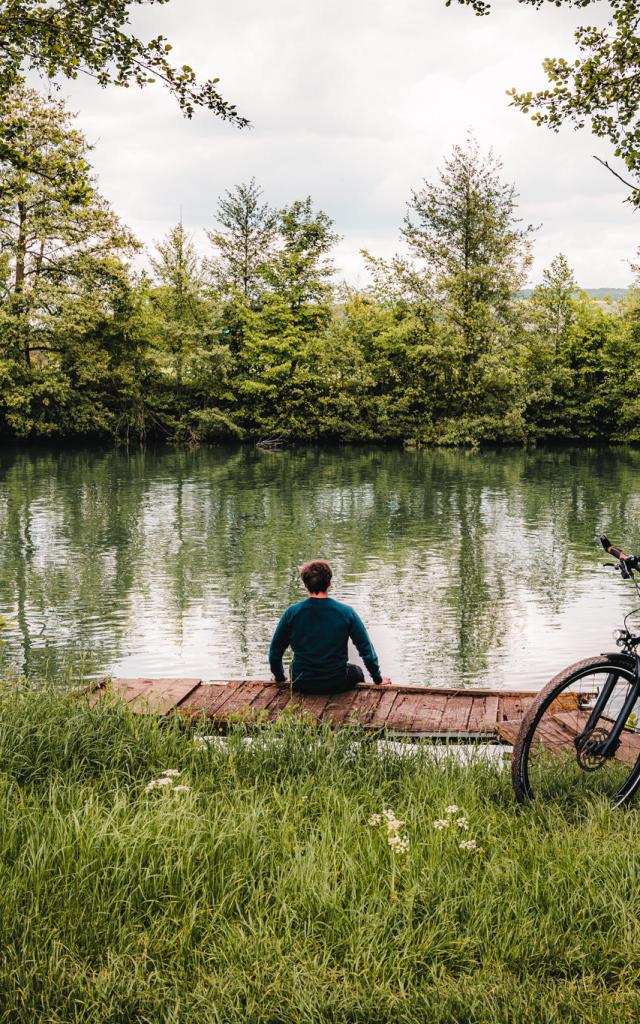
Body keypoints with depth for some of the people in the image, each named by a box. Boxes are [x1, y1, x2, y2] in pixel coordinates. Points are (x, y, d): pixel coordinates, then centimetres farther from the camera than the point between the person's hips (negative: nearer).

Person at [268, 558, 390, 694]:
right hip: (338, 684, -1)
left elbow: (275, 651, -1)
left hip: (302, 685, 1)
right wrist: (378, 678, 7)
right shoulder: (346, 613, -13)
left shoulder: (292, 613, -11)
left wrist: (279, 677, 17)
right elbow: (366, 650, -7)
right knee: (356, 671, 33)